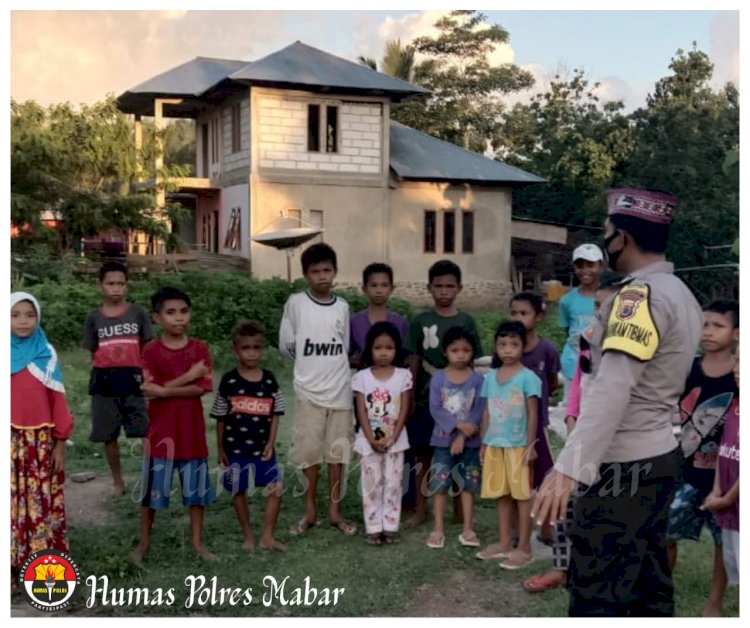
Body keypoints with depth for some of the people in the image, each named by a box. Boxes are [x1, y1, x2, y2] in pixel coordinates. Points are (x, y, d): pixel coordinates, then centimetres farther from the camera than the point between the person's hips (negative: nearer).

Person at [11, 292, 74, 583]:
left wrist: (60, 443, 3)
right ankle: (13, 566, 12)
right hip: (10, 440, 0)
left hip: (41, 440, 0)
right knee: (11, 502, 1)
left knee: (41, 502, 3)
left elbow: (57, 401, 4)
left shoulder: (46, 355, 1)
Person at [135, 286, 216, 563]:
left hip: (192, 430, 2)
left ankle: (197, 540, 24)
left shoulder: (200, 348, -1)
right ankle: (144, 541, 24)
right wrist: (188, 376, -16)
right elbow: (150, 392, -15)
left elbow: (201, 389, -11)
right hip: (161, 431, -2)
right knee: (152, 487, 8)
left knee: (196, 487, 10)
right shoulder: (151, 351, -6)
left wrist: (164, 389, -18)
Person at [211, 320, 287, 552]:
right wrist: (220, 448, 0)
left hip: (263, 447, 2)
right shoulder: (229, 380, -7)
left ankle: (268, 536, 11)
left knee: (276, 488, -1)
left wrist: (271, 443, -5)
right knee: (239, 491, 9)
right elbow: (220, 418, -1)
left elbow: (275, 414, 3)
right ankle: (248, 535, 25)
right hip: (236, 447, -1)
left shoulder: (269, 379, -1)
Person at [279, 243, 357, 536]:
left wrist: (328, 365, 5)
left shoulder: (342, 306, 5)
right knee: (309, 452, 3)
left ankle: (335, 511, 18)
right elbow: (286, 345, 1)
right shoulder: (295, 303, -3)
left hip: (340, 390, 2)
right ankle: (310, 511, 17)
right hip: (309, 391, -2)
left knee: (338, 452, 7)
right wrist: (311, 364, 7)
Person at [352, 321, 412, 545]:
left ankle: (390, 527, 14)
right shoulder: (362, 377, -3)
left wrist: (392, 437, -12)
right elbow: (361, 412, -5)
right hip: (369, 440, 0)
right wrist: (372, 439, -13)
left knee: (393, 484, 5)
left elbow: (404, 410, -4)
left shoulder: (403, 375, -2)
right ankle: (373, 528, 12)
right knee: (371, 484, 4)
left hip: (395, 440, 0)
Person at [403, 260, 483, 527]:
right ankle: (420, 510, 18)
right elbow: (414, 362, 3)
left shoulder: (466, 321, 2)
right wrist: (409, 396, 0)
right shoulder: (420, 321, 1)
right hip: (427, 399, 0)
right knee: (423, 454, 6)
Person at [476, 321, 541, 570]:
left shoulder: (527, 377, -9)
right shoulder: (490, 376, 7)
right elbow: (487, 413, 11)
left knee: (522, 494, 2)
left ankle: (523, 548, 8)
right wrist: (484, 443, 11)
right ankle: (504, 543, 23)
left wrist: (530, 446, -11)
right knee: (501, 494, 12)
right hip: (495, 445, 5)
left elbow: (533, 414, -9)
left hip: (518, 445, -5)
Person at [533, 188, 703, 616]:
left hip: (624, 466, -10)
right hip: (659, 457, 10)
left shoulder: (641, 296, -19)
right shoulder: (681, 294, 11)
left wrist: (569, 467, -35)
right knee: (649, 588, 16)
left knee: (596, 596, -2)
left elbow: (612, 389, -30)